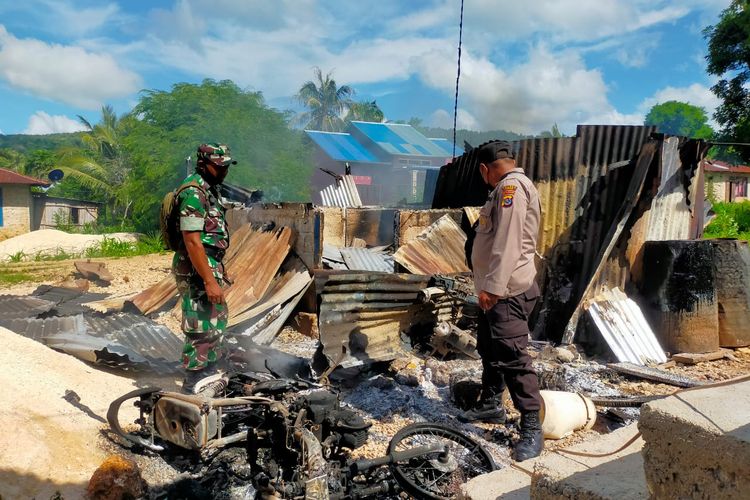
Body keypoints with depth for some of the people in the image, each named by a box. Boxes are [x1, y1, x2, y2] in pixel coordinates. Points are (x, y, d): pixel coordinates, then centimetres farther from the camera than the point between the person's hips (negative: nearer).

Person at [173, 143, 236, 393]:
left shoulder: (208, 189, 13)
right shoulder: (194, 193, -19)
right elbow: (192, 242, -25)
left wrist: (219, 270, 22)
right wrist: (210, 281, -27)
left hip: (210, 266, 11)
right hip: (196, 270, -11)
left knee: (218, 317, 22)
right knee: (202, 328, -3)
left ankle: (209, 370, 38)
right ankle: (193, 385, 10)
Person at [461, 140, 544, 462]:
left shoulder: (512, 186, -15)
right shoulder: (508, 188, 18)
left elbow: (508, 243, -25)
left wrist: (493, 287, -27)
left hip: (508, 293, -11)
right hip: (496, 291, 11)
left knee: (512, 358, -10)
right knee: (489, 349, 20)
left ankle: (532, 428, -2)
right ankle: (491, 405, 35)